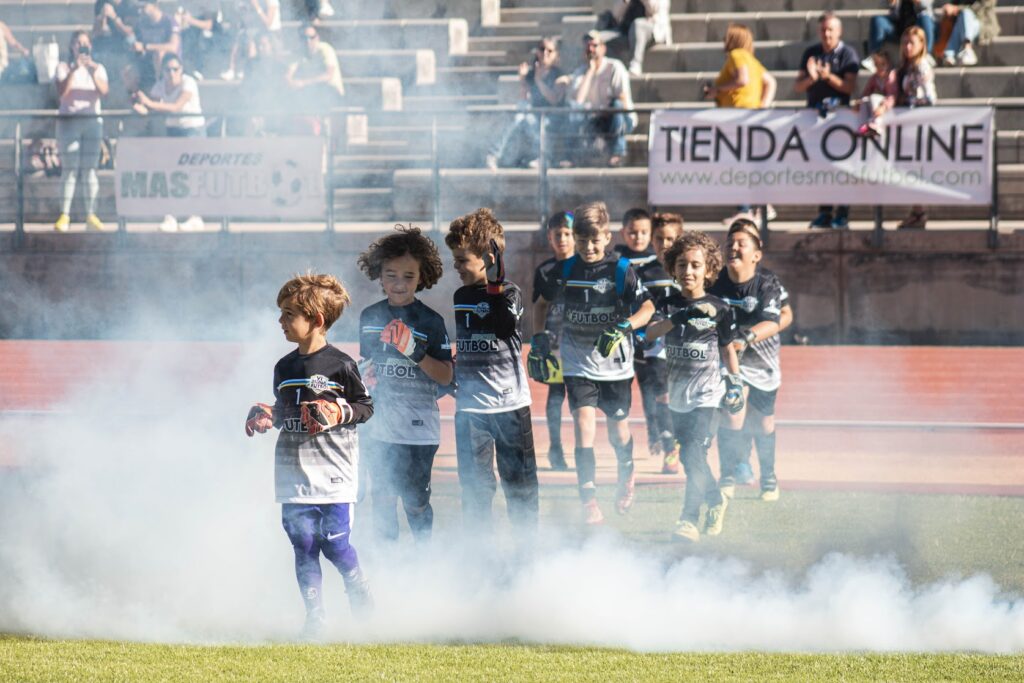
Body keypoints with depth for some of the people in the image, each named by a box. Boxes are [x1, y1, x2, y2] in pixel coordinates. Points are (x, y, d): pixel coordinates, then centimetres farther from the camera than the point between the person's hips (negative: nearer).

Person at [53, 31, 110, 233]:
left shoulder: (98, 68, 12)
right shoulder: (64, 68, 7)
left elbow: (104, 91, -6)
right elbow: (61, 92, -10)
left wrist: (92, 72, -18)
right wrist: (74, 70, -17)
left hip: (92, 120, 2)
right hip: (69, 121, -2)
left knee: (90, 169, -4)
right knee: (70, 170, -8)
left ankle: (91, 215, -4)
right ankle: (64, 216, -9)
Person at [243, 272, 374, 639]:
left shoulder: (340, 364, -6)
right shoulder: (284, 368, 12)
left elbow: (366, 406, 0)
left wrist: (342, 413, -18)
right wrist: (265, 417, 2)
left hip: (334, 474, -5)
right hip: (294, 474, 5)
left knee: (335, 543, -7)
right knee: (303, 546, 1)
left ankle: (362, 602, 16)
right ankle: (314, 615, 6)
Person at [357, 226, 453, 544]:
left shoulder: (430, 321, -6)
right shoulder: (370, 316, 7)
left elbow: (446, 376, -9)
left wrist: (417, 354, -22)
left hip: (418, 429, -4)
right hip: (379, 427, 4)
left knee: (415, 502, -3)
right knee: (382, 497, 10)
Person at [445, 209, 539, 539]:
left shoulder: (509, 293, -7)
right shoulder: (462, 296, 9)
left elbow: (504, 326, -28)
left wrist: (495, 284, -30)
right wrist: (451, 377, 14)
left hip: (509, 402, -5)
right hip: (470, 404, 5)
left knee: (518, 478, 3)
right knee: (473, 482, 8)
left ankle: (528, 540, 13)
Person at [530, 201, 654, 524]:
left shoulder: (621, 270, -9)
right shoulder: (566, 270, -1)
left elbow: (647, 307, -13)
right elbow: (542, 304, 14)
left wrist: (624, 328, -30)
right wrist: (539, 339, 4)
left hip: (615, 362, -1)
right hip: (578, 362, 1)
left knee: (617, 428, 11)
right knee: (584, 422, -14)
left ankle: (626, 474, 44)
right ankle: (589, 503, -15)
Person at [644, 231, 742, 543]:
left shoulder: (718, 308, -3)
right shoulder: (670, 304, 3)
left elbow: (727, 349, 8)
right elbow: (649, 332, -14)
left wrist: (735, 383, 5)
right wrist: (679, 318, -29)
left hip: (706, 392, -4)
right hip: (677, 392, 4)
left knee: (693, 452, -18)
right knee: (690, 456, 15)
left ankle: (690, 519, -19)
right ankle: (715, 499, 39)